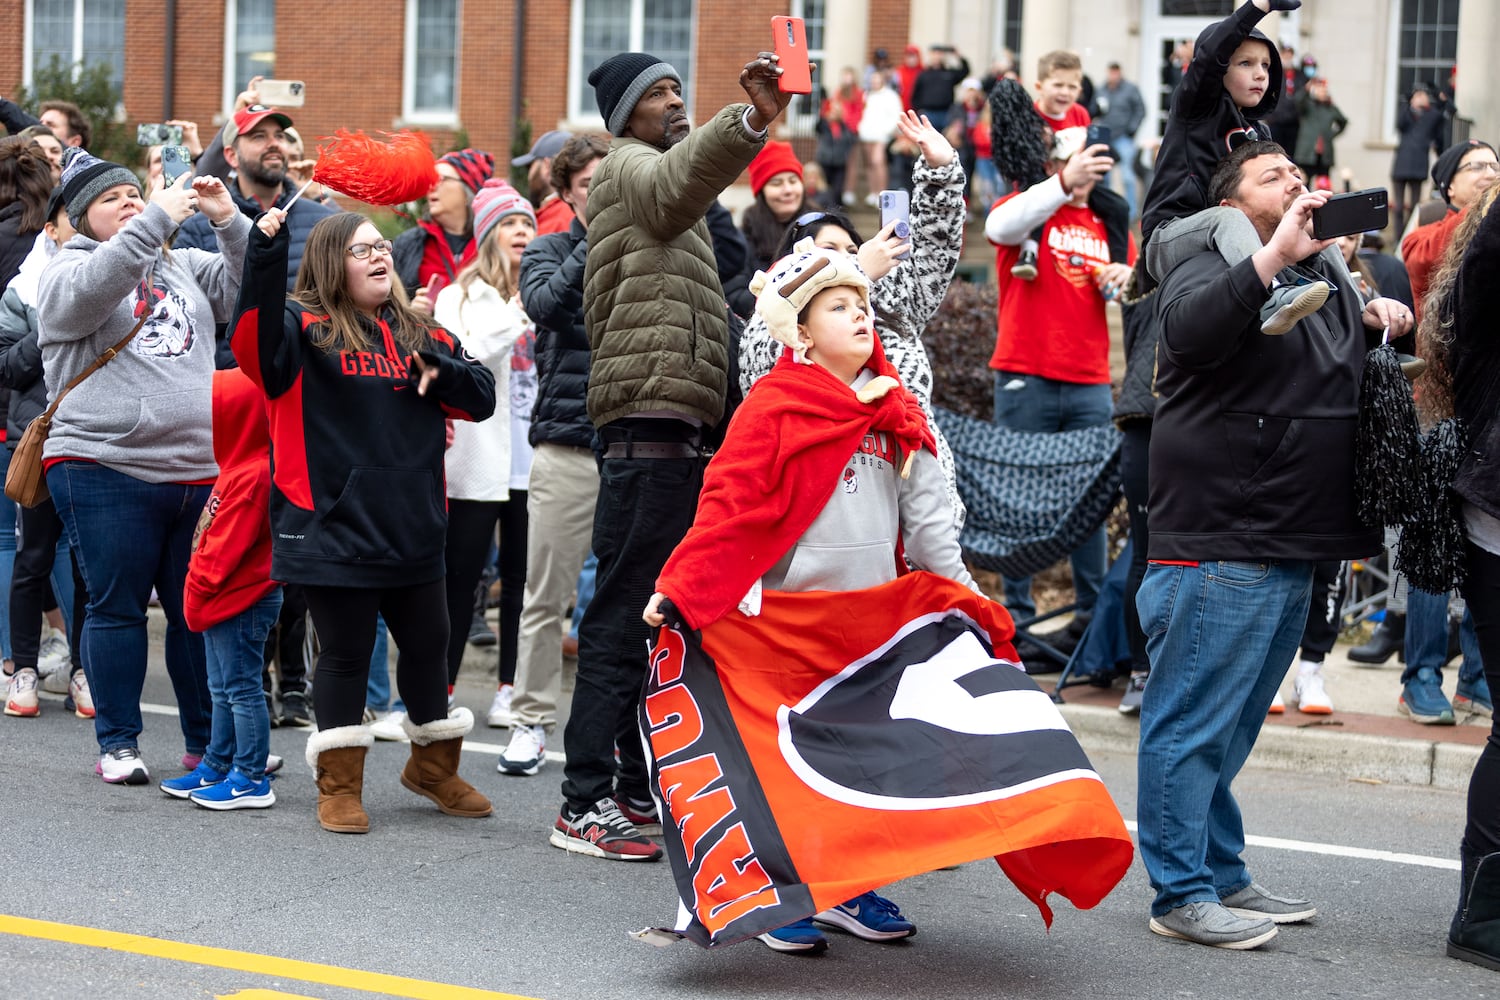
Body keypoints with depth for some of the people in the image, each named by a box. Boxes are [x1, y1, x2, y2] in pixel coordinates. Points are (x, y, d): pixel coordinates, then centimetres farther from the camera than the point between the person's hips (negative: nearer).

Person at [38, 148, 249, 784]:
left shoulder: (185, 267, 18)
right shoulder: (67, 271, 3)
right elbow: (93, 287, -20)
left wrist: (229, 222, -7)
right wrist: (157, 218, -23)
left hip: (199, 470, 4)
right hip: (105, 468, -4)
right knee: (117, 607, 0)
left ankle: (207, 741, 16)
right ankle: (117, 743, 10)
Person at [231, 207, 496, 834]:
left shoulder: (421, 336, 14)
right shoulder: (306, 329, -4)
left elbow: (482, 398, 13)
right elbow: (256, 344, -26)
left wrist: (442, 372, -7)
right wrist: (265, 257, -37)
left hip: (413, 530, 5)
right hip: (333, 527, -5)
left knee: (428, 645, 15)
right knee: (345, 653, 2)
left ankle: (433, 766, 35)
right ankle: (339, 786, 16)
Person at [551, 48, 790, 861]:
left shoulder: (651, 183, 28)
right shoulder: (627, 169, -4)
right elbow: (680, 180, -30)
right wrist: (752, 121, -46)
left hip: (673, 435, 10)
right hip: (650, 431, -10)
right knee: (622, 619, -11)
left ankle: (637, 787, 22)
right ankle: (583, 807, -11)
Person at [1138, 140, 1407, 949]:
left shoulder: (1327, 270, 18)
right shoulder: (1209, 268, -9)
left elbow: (1346, 365, 36)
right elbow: (1187, 327, -32)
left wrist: (1375, 314, 14)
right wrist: (1274, 257, -39)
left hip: (1292, 548, 9)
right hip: (1219, 542, -9)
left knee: (1233, 724, 18)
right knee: (1193, 721, -4)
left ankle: (1223, 875, 27)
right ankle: (1180, 896, 0)